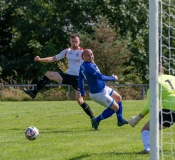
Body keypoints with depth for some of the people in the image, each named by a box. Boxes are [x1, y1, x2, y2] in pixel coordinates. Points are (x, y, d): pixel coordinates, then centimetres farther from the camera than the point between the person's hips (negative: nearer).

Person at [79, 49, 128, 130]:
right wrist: (113, 78, -15)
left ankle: (120, 120, 36)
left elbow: (80, 80, 13)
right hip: (98, 94, -10)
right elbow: (101, 77, -31)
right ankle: (97, 120, 4)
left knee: (118, 98, 24)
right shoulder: (89, 66, -29)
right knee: (116, 107, 0)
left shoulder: (83, 66, 2)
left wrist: (82, 92, 23)